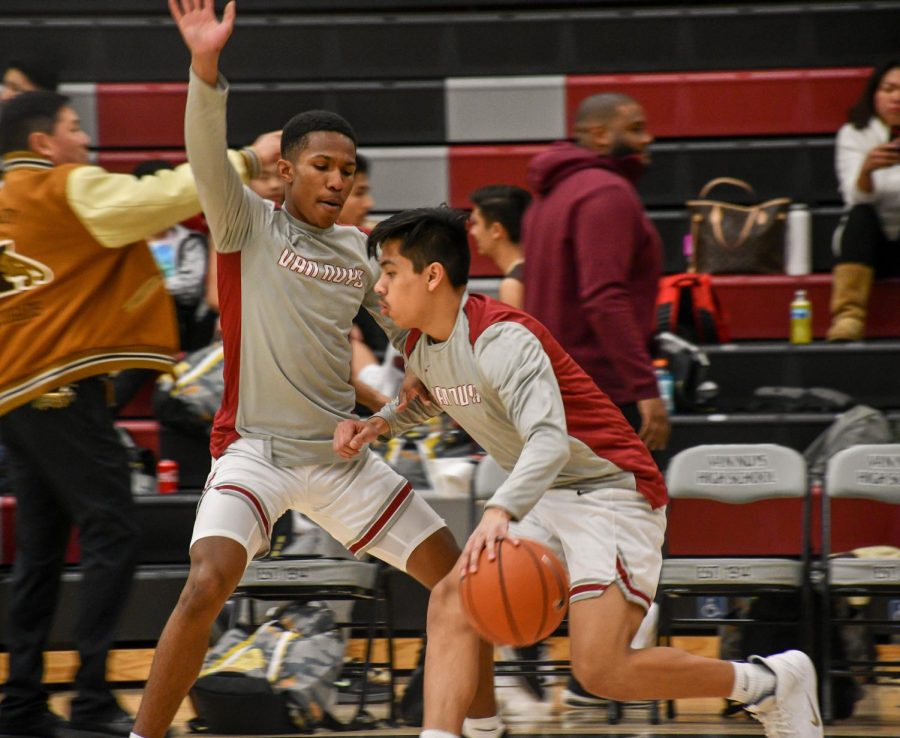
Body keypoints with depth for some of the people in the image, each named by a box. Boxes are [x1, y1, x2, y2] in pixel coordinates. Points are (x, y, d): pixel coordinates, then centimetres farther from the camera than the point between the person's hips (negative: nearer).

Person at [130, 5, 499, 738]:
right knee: (206, 586, -27)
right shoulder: (248, 225, -5)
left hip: (341, 453, 6)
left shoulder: (359, 249, 9)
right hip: (254, 450, -5)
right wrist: (206, 67, -39)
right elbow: (208, 158, -23)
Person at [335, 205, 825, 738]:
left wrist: (501, 510, -54)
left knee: (602, 669, -19)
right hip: (546, 501, 9)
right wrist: (380, 423, 9)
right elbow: (428, 398, 31)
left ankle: (773, 681, -1)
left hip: (611, 492, -9)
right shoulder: (421, 346, 5)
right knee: (453, 601, -11)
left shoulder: (501, 339, -23)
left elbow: (549, 439, -37)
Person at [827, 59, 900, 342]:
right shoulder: (854, 135, -2)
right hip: (865, 245, 0)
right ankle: (849, 315, -43)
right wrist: (866, 169, -38)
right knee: (861, 215, -32)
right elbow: (858, 199, -17)